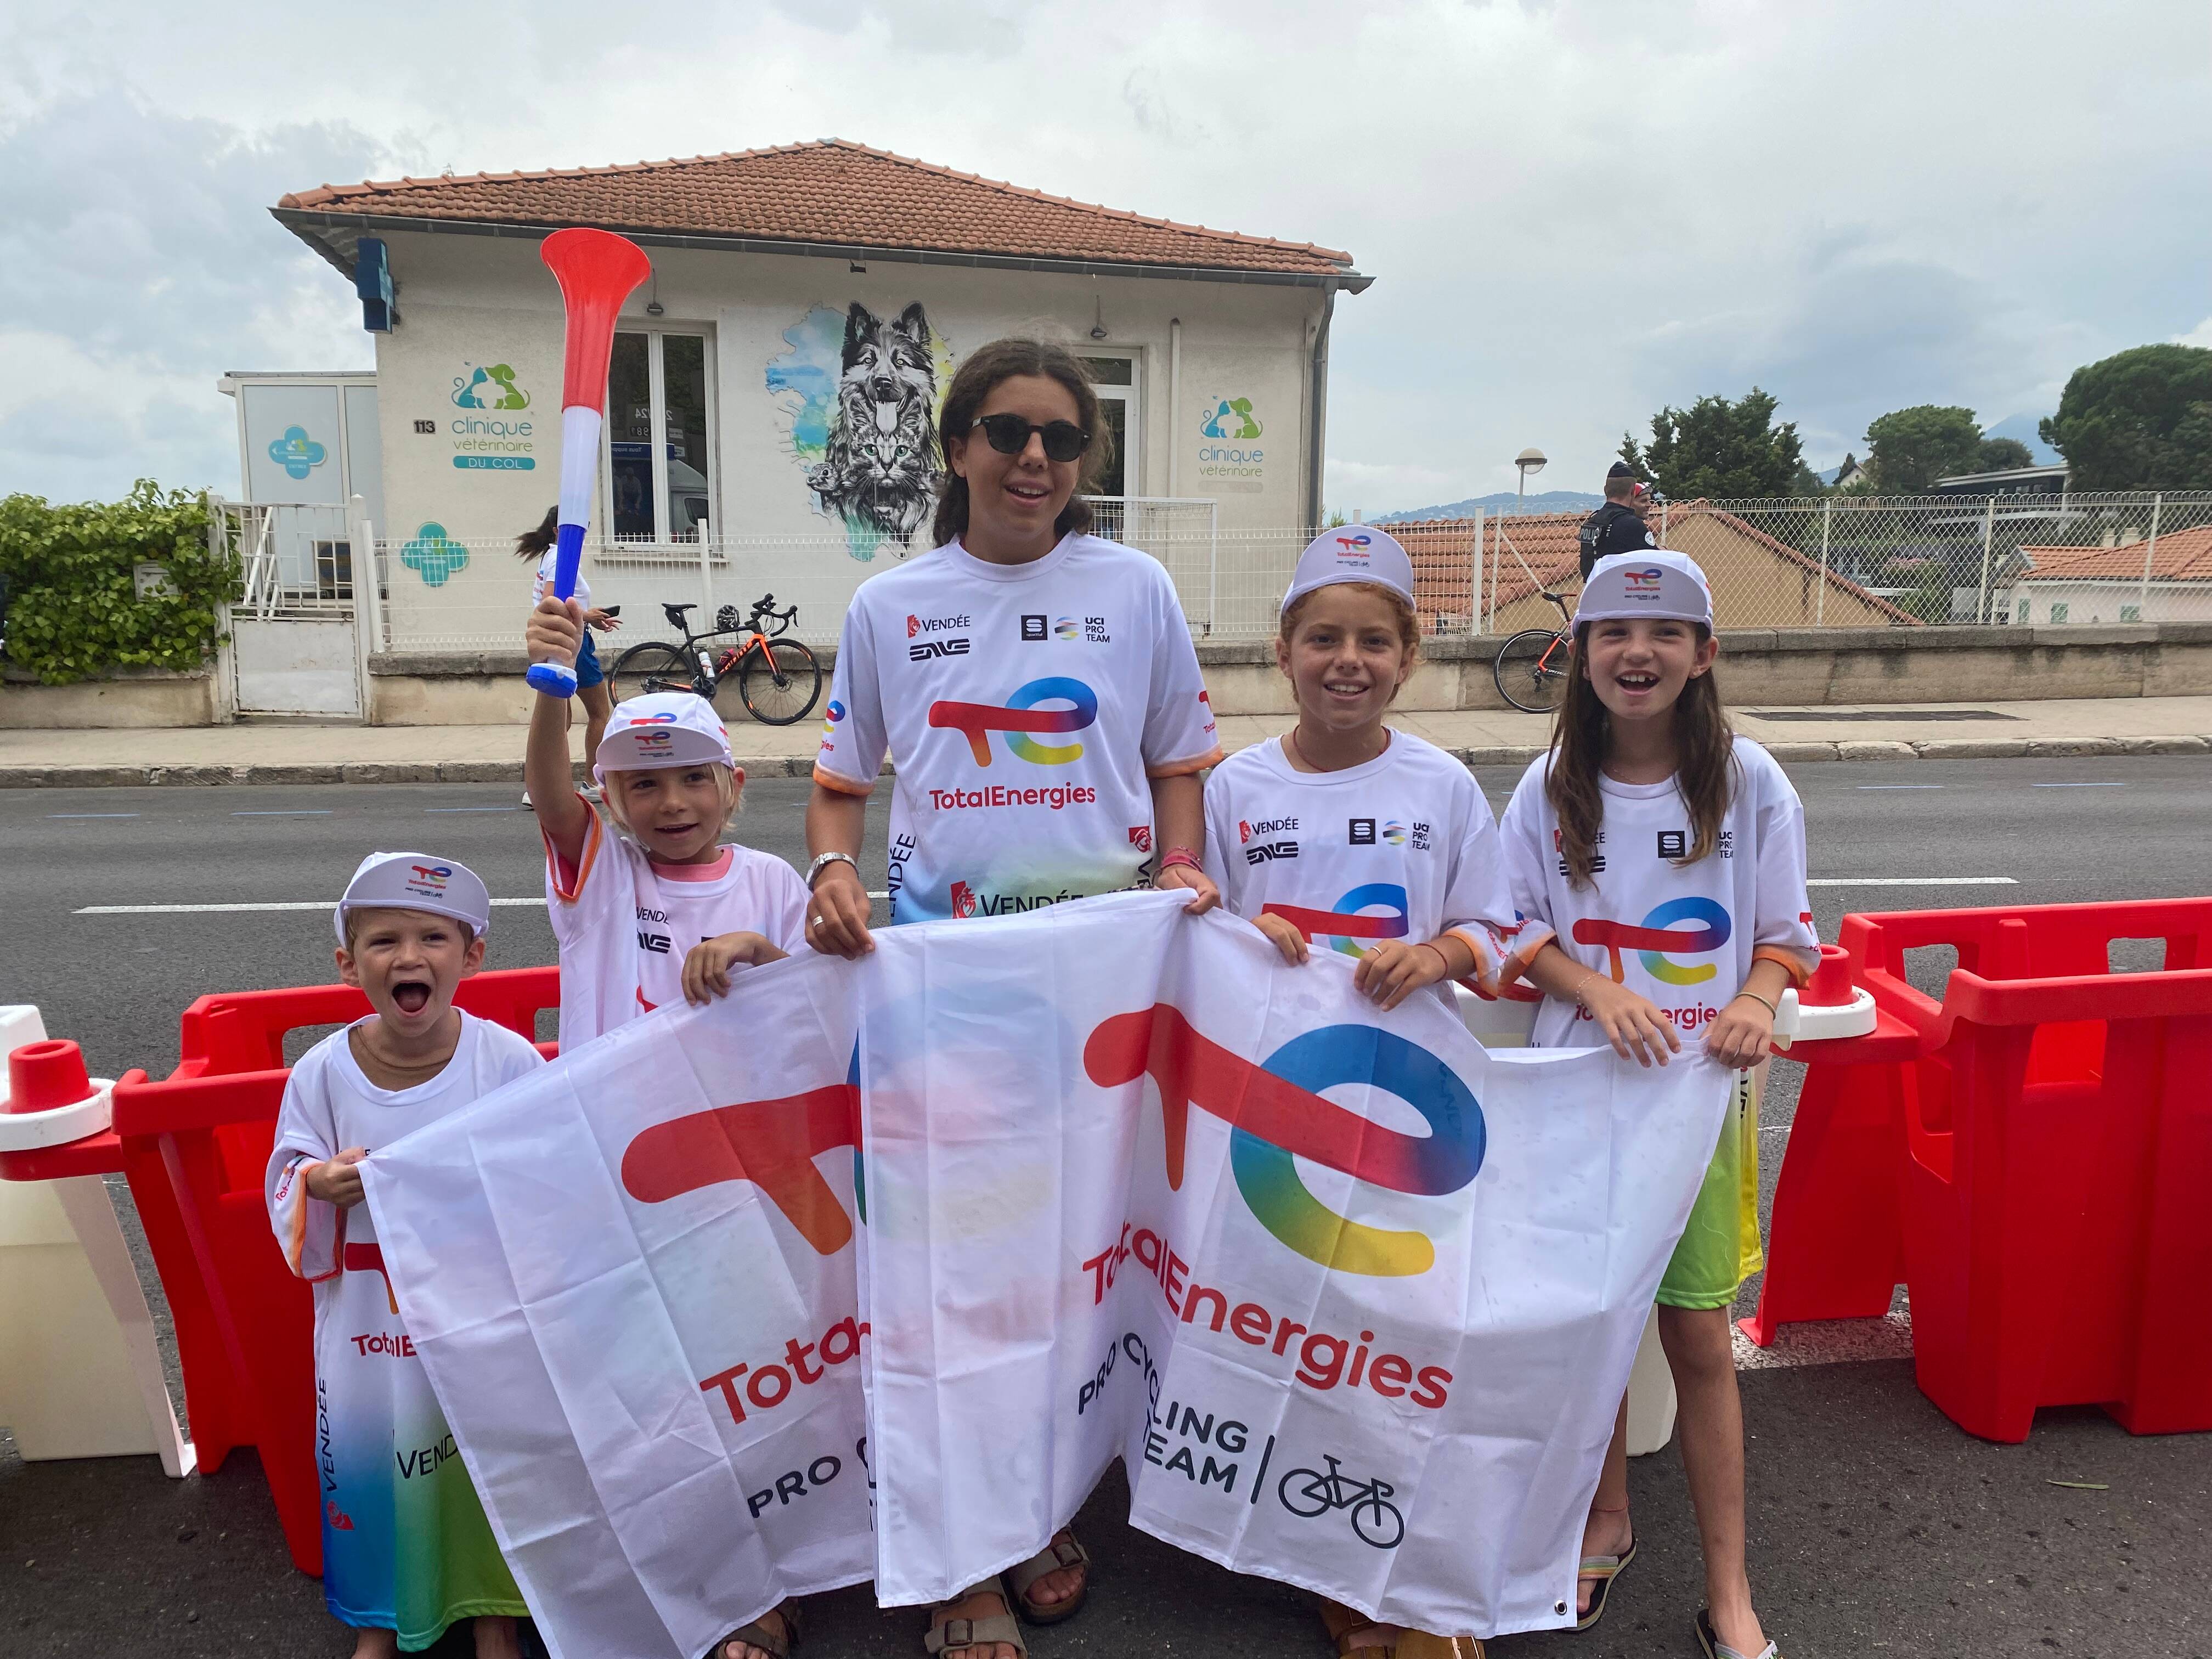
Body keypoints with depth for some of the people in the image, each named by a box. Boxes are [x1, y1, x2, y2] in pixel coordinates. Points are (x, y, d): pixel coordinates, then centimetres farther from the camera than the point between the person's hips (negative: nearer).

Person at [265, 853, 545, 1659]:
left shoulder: (509, 1060, -13)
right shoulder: (321, 1072, -9)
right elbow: (287, 1202, 0)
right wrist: (322, 1185, -21)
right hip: (368, 1320, 1)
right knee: (367, 1460, 15)